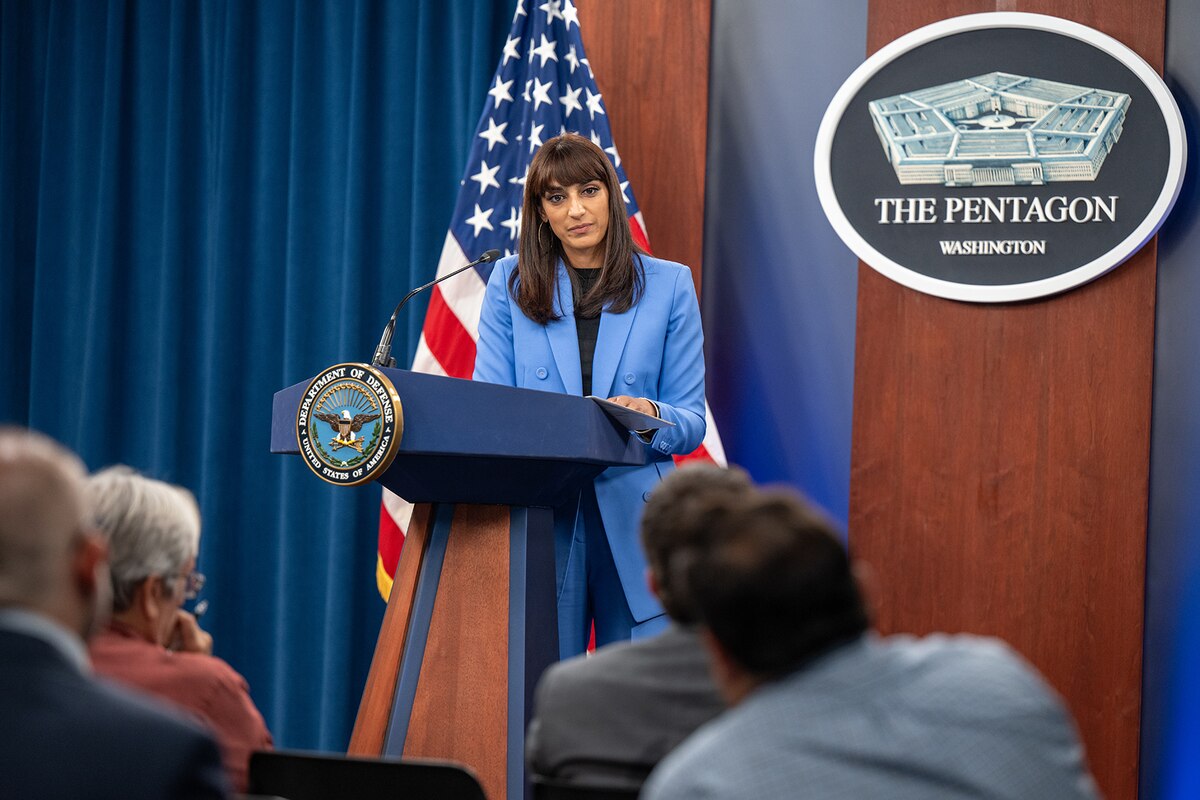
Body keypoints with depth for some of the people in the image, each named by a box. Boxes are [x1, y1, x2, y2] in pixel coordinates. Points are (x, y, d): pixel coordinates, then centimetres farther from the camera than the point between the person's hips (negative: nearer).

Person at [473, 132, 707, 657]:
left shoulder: (668, 285, 9)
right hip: (538, 521, 0)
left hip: (635, 521, 0)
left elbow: (692, 422, 6)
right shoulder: (510, 284, 10)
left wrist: (651, 417, -17)